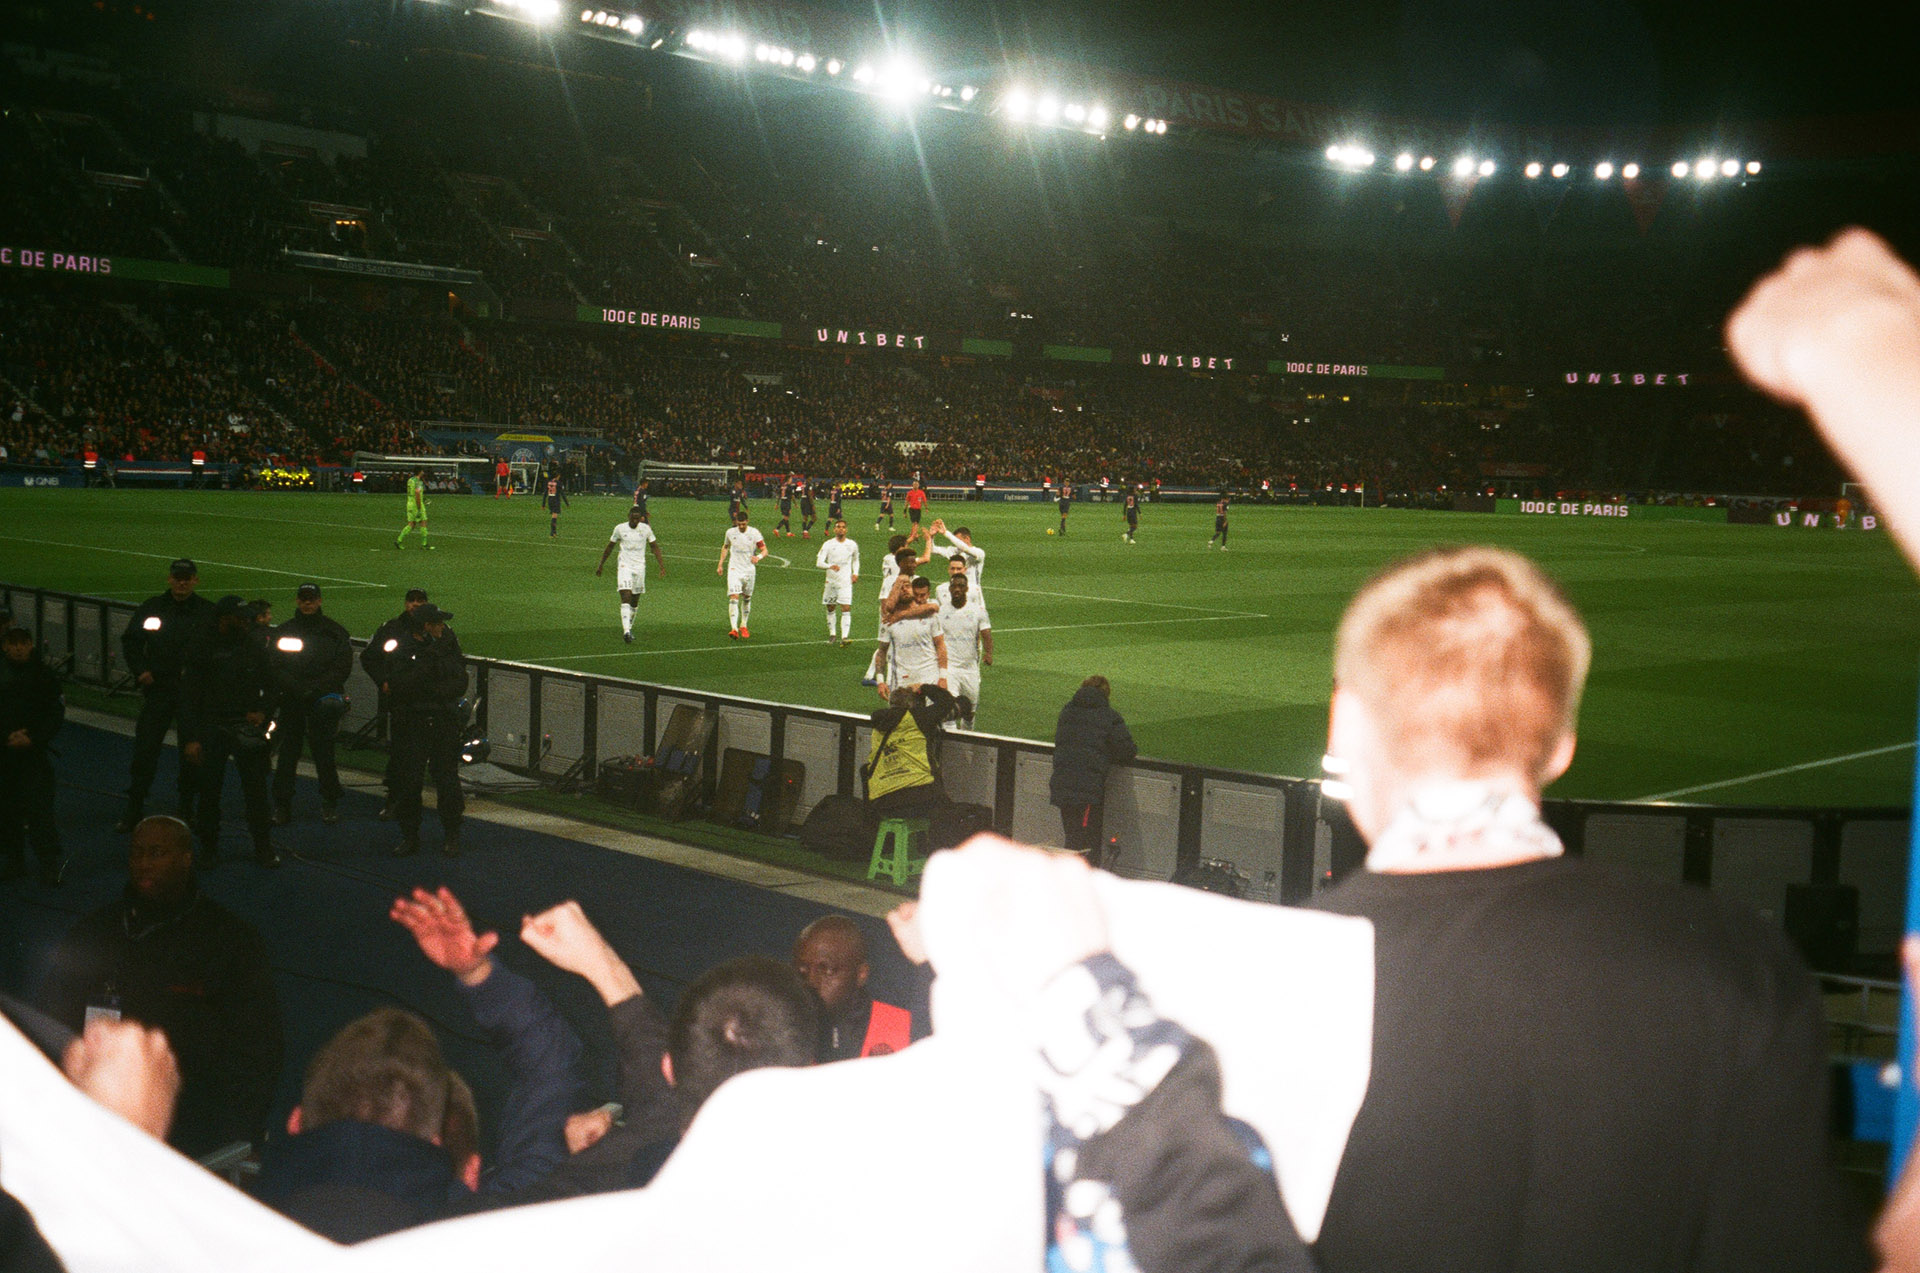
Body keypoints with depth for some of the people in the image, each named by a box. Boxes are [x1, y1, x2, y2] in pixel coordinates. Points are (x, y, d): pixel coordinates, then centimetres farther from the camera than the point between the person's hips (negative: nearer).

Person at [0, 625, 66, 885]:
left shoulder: (44, 675, -1)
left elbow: (56, 716, -1)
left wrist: (32, 739, -12)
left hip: (34, 752, -3)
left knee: (38, 808, -8)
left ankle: (52, 864, -2)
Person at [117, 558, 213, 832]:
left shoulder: (208, 612, 0)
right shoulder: (151, 608, 5)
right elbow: (130, 642, 12)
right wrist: (140, 671, -1)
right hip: (157, 691, 1)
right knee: (145, 751, 1)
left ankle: (187, 808, 20)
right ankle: (133, 811, 10)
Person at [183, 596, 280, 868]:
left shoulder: (254, 649, 6)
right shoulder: (202, 649, -3)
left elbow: (271, 687, 18)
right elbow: (188, 696, -4)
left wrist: (264, 712, -2)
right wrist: (191, 738, -10)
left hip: (247, 726, 2)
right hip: (211, 729, -2)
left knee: (256, 788, -2)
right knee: (209, 790, 5)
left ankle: (263, 847, 8)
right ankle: (208, 848, 20)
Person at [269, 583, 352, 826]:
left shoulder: (334, 632, 5)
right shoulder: (284, 631, 11)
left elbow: (342, 667, -1)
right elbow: (277, 668, 4)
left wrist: (315, 688, -12)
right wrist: (297, 688, -12)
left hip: (323, 698, -2)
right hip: (292, 701, 2)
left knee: (323, 750, -1)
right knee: (287, 752, 2)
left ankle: (330, 802, 10)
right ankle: (281, 805, 8)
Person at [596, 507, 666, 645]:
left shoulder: (646, 529, 1)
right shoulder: (620, 528, -1)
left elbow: (654, 547, 8)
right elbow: (610, 546, 11)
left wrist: (662, 565, -3)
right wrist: (601, 565, 15)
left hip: (640, 567, 2)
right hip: (625, 566, -2)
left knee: (635, 601, 9)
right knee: (626, 597, -18)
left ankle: (629, 627, 27)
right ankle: (626, 631, -28)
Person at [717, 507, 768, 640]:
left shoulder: (754, 533, -6)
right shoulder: (730, 532, 0)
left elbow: (764, 550, -7)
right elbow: (725, 547, 18)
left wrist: (758, 557, -30)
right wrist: (720, 564, 14)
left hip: (749, 570, 1)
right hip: (734, 569, 0)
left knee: (747, 598, 13)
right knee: (733, 597, -16)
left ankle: (743, 626, 31)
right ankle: (734, 628, -24)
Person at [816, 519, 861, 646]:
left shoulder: (852, 545, 4)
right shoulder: (828, 545, -3)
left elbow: (856, 560, 22)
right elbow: (819, 562, -10)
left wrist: (855, 573, 6)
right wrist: (830, 566, -29)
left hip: (846, 582, -1)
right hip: (831, 581, 1)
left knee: (846, 609, -13)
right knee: (830, 608, 11)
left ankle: (845, 637, -18)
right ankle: (832, 633, 30)